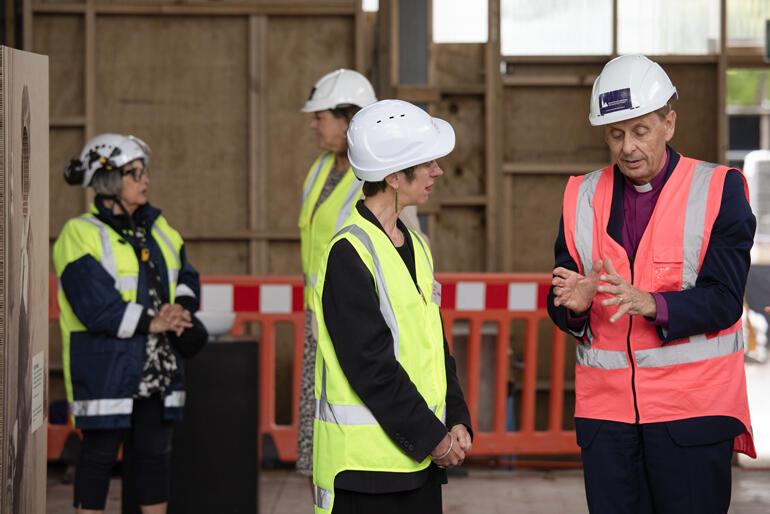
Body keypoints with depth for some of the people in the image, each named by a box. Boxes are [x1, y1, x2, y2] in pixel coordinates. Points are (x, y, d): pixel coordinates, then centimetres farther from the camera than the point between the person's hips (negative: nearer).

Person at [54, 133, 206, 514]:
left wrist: (178, 310, -10)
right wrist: (150, 322, -19)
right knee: (101, 449, -1)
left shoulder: (156, 227, 15)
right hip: (105, 367, -6)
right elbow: (95, 307, -18)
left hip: (157, 365, 7)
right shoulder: (81, 235, -9)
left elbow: (186, 278, 12)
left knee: (154, 448, 11)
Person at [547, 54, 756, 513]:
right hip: (606, 406, 3)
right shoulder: (583, 197, 10)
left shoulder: (718, 191, -1)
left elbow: (723, 301, -9)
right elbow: (561, 308, 8)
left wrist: (651, 303, -26)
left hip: (693, 406, -3)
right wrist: (575, 303, -17)